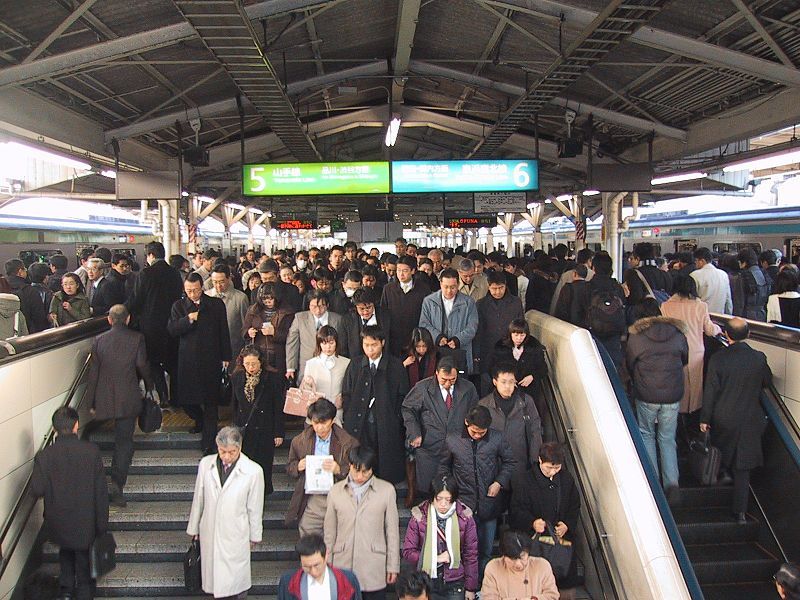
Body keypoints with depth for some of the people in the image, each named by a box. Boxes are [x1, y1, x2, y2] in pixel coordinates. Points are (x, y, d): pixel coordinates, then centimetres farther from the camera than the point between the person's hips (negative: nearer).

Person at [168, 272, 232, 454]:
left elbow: (223, 331, 6)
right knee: (185, 399, 4)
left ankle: (208, 443, 9)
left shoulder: (216, 304, 3)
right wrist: (188, 320, -21)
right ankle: (199, 419, 36)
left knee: (210, 401, 2)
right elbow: (171, 330, -5)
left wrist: (226, 357, 6)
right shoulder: (179, 306, 5)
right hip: (188, 360, 2)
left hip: (211, 359, -1)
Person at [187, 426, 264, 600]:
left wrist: (255, 535, 5)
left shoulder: (253, 471, -14)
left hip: (236, 536, -3)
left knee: (236, 580, 5)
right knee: (213, 575, 12)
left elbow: (255, 507, -4)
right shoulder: (206, 464, -4)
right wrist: (193, 527, 13)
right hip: (209, 532, 3)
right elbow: (198, 499, 6)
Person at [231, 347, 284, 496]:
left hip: (264, 431, -2)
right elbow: (234, 405, 10)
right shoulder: (236, 378, 1)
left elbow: (279, 408, -4)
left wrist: (279, 433, -5)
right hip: (243, 431, 2)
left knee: (263, 467, 5)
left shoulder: (272, 378, -8)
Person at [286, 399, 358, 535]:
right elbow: (289, 467, 16)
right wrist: (298, 467, -7)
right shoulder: (299, 441, 5)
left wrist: (338, 470, -20)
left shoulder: (348, 442, -3)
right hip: (310, 502, 2)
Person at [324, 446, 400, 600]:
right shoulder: (335, 491, 4)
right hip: (343, 568, 1)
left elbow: (392, 531, 2)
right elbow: (330, 532, 9)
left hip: (374, 570, -1)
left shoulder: (387, 490, -1)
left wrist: (393, 567, 3)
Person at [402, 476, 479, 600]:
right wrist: (435, 558, -14)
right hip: (426, 584, 0)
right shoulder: (419, 517, -10)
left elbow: (471, 555, -1)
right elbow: (408, 552, -5)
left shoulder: (465, 518, -8)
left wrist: (470, 588, 1)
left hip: (455, 585, 0)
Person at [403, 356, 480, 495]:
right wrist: (414, 433, -5)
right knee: (425, 489, 5)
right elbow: (407, 409, 5)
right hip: (429, 449, -1)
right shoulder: (423, 388, -5)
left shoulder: (468, 388, 0)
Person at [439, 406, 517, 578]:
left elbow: (511, 462, 7)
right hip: (464, 505, -1)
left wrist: (499, 482, -5)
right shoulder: (452, 440, -6)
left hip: (489, 505, 1)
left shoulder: (497, 438, -7)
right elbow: (444, 466, 9)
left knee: (486, 551, 13)